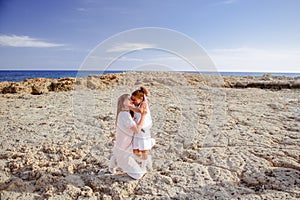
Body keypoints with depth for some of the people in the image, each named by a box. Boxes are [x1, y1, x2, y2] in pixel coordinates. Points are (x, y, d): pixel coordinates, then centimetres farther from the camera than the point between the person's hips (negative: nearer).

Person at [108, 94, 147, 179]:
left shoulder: (121, 114, 3)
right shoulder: (125, 115, -26)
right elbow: (137, 129, -28)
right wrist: (143, 115, -22)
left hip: (119, 147, 9)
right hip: (123, 152, -9)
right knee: (138, 175, 1)